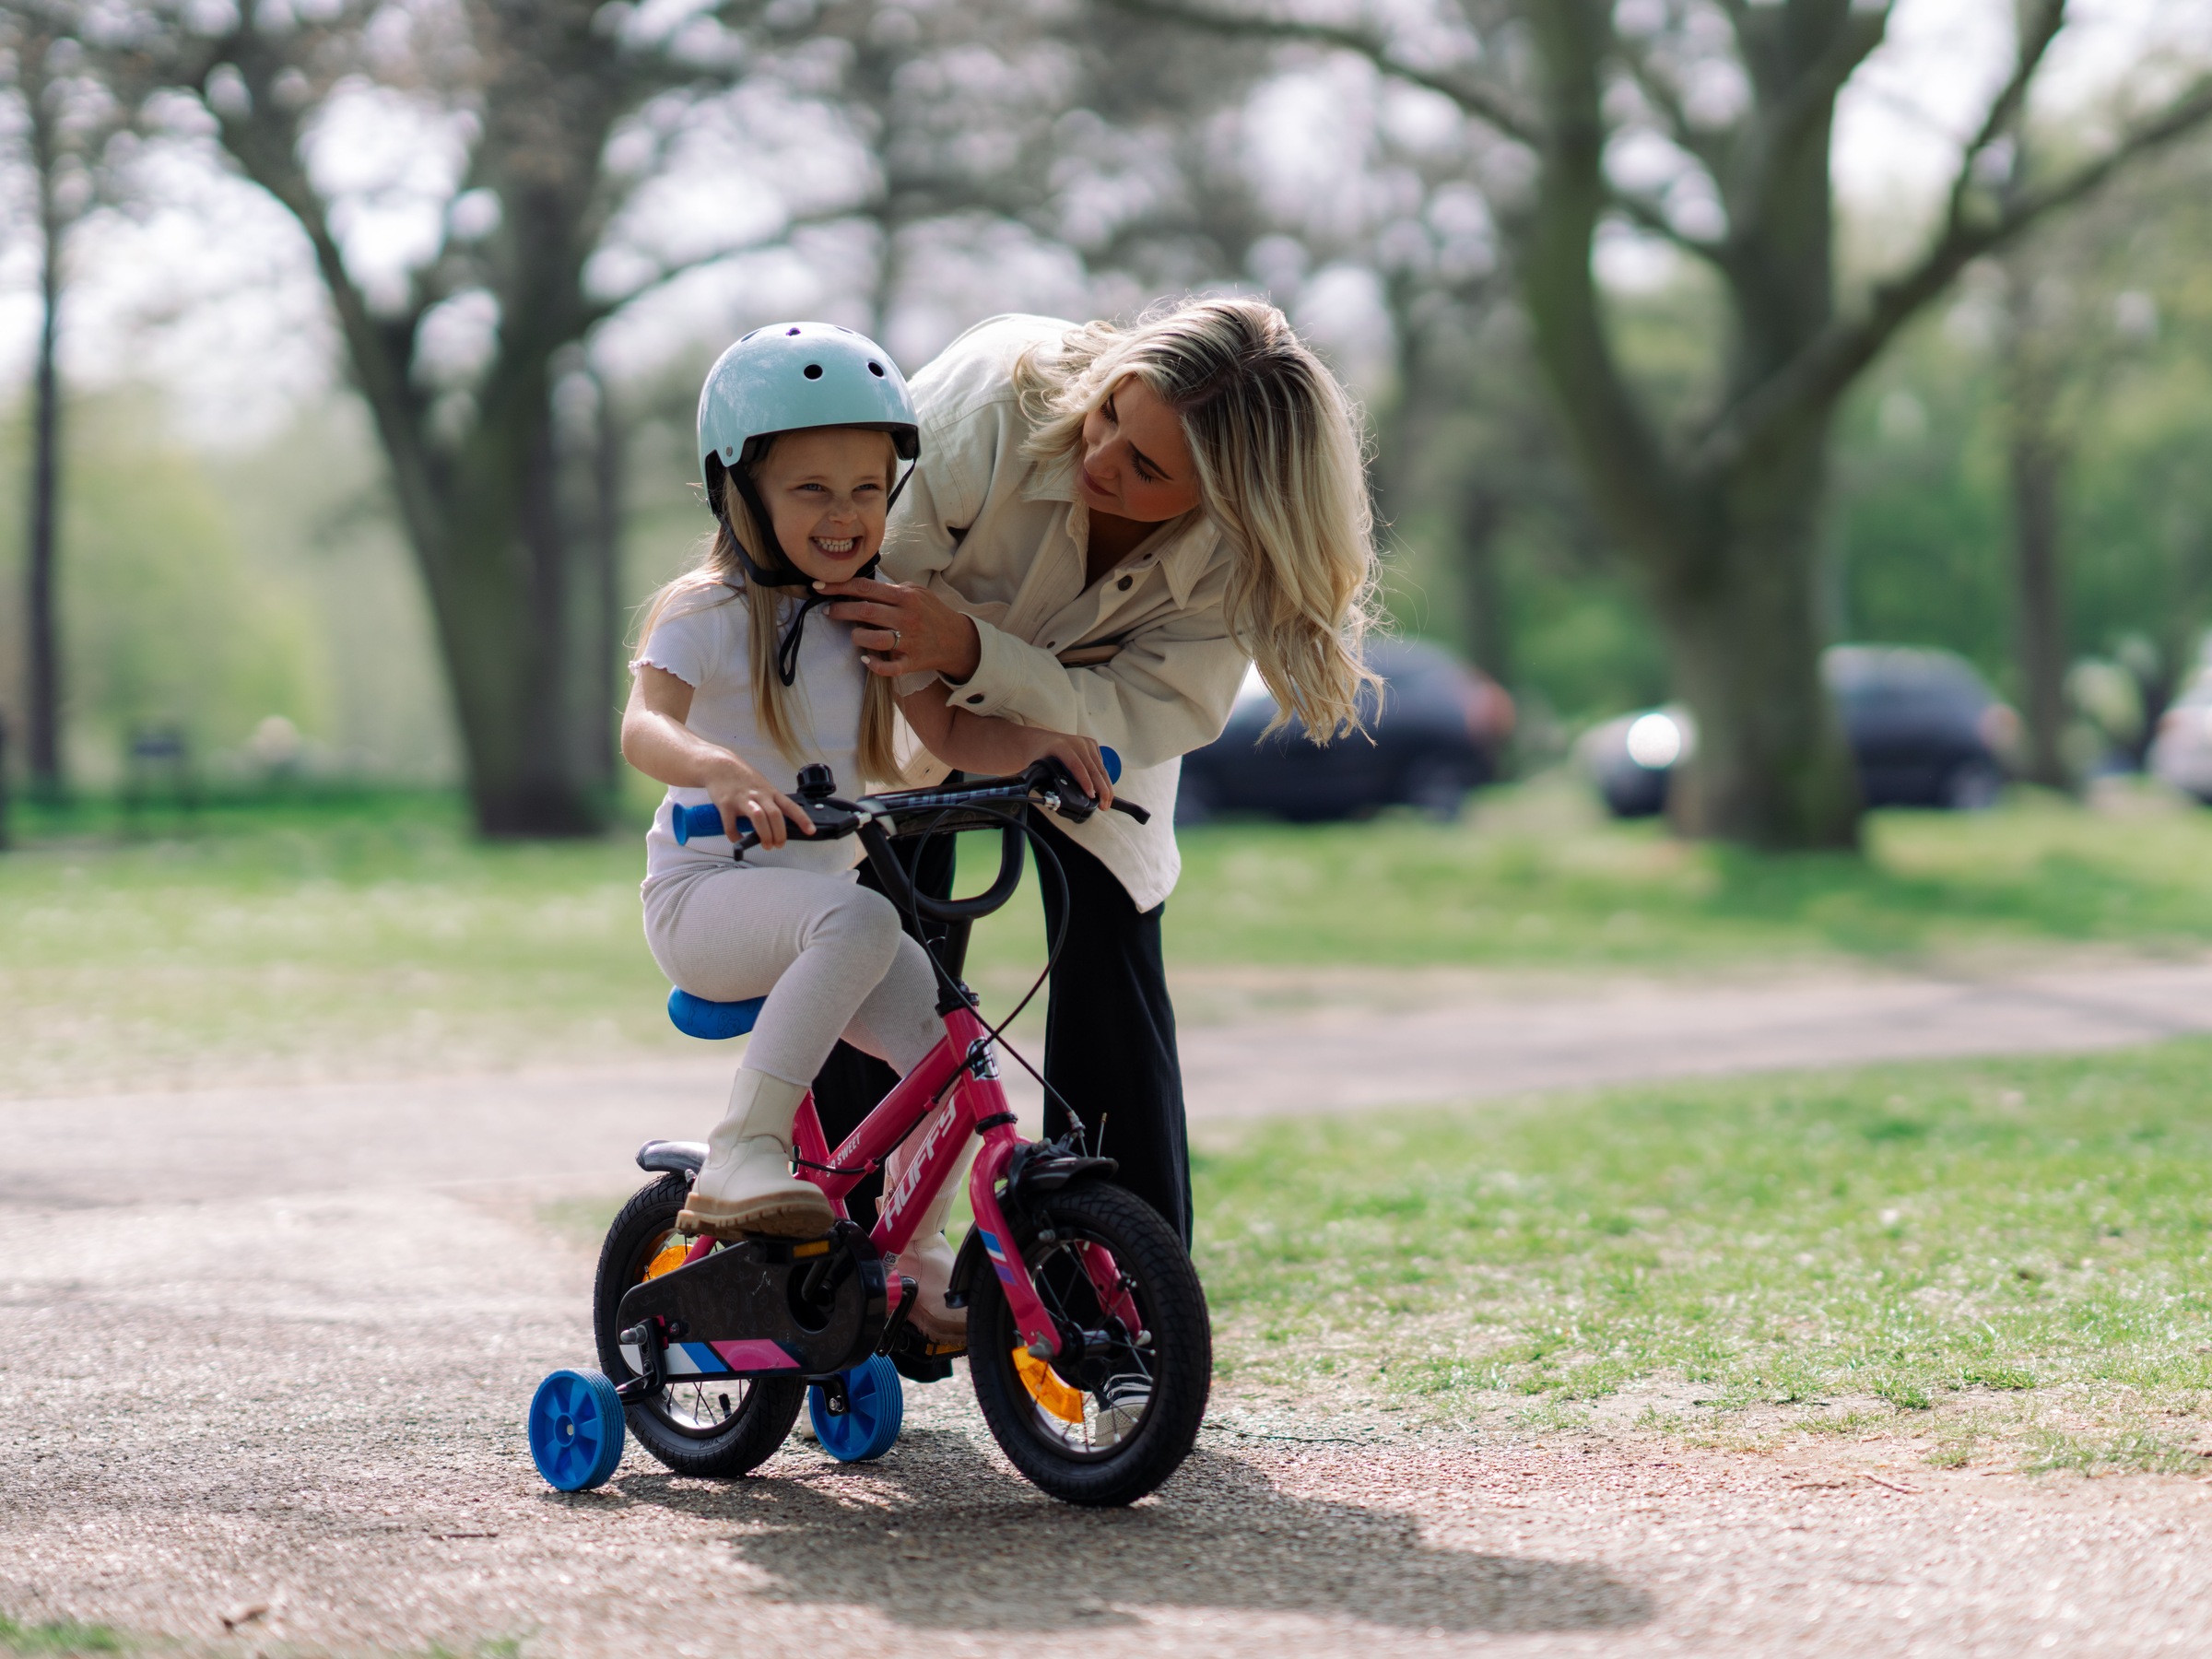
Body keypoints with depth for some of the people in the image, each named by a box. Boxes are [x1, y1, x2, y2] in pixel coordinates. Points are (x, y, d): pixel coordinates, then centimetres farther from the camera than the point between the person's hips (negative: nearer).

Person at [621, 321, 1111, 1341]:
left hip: (813, 894, 7)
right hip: (706, 895, -7)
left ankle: (913, 1256, 12)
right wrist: (719, 768, -50)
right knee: (862, 920, -36)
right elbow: (643, 728, -27)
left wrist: (1037, 741, -13)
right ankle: (739, 1155, -35)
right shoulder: (709, 614, -11)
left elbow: (949, 734, 9)